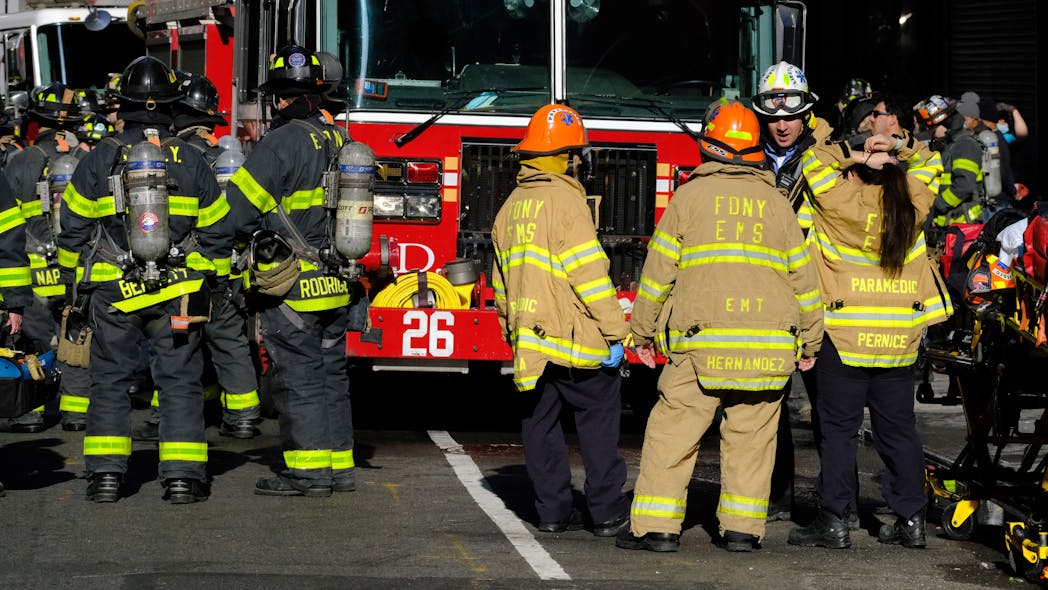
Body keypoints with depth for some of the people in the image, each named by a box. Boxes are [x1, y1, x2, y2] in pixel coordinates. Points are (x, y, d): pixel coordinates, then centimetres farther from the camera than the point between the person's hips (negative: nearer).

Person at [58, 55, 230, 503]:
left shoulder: (99, 160, -3)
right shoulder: (191, 162, 0)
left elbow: (73, 230, 1)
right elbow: (217, 232, 4)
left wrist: (74, 282, 14)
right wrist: (204, 279, 17)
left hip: (113, 292, 0)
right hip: (177, 294, 0)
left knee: (110, 380, 8)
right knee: (179, 380, 4)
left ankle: (105, 473, 4)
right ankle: (183, 475, 1)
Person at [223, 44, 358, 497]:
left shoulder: (284, 141, -15)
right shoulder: (339, 141, 12)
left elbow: (238, 204, -18)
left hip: (292, 288, -8)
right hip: (334, 287, 8)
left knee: (300, 378, -4)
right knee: (331, 375, 13)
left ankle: (308, 471, -2)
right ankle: (339, 467, 18)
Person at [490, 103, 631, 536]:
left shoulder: (511, 207, 12)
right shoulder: (565, 200, -13)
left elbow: (501, 279, 19)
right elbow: (589, 272, -17)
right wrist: (615, 331, -14)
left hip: (529, 342, 7)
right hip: (575, 336, -7)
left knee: (540, 424, 10)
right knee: (598, 420, 2)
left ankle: (552, 510, 10)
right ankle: (607, 512, 2)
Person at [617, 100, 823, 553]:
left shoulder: (690, 197, 3)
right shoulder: (776, 204, 11)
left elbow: (658, 272, 3)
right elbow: (803, 277, 13)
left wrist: (643, 332, 12)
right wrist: (810, 342, 21)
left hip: (702, 342, -3)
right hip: (769, 343, 3)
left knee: (672, 430, 2)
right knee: (751, 435, 9)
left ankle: (657, 527, -1)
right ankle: (743, 528, 7)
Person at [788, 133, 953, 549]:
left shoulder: (842, 202, -11)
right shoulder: (913, 203, 2)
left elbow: (816, 160, -2)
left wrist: (858, 157, -3)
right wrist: (898, 151, 6)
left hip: (844, 336, -4)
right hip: (900, 337, 4)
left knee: (839, 429, 0)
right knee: (898, 427, 11)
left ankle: (833, 521, -1)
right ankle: (911, 519, 13)